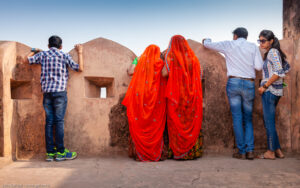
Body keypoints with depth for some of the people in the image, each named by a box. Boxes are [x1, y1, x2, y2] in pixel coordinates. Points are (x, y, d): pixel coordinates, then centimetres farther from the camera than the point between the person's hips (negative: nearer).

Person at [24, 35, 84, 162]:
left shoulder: (42, 54, 11)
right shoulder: (64, 56, 3)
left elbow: (27, 60, 20)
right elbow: (79, 68, -1)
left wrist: (34, 51, 36)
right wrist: (80, 53, 10)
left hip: (47, 92, 3)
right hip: (60, 92, -3)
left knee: (49, 121, 4)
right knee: (59, 121, -3)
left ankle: (50, 152, 5)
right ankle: (60, 152, -2)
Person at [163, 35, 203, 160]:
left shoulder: (171, 55, -3)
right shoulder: (192, 57, 8)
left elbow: (165, 73, -12)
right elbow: (199, 75, 8)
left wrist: (166, 63, 6)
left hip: (175, 93, -3)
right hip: (191, 94, 3)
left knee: (176, 122, 2)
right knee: (192, 121, 7)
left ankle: (177, 152, 3)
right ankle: (193, 151, 9)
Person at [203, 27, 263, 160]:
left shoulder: (228, 45, 8)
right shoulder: (253, 47, 9)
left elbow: (207, 44, 16)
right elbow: (259, 67, 3)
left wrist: (206, 40, 40)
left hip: (234, 82, -1)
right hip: (249, 84, 2)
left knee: (237, 118, 0)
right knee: (248, 119, 10)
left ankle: (241, 151, 0)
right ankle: (250, 150, 0)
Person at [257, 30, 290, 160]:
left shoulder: (273, 52, -11)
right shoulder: (269, 53, 15)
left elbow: (278, 72, -21)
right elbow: (287, 68, 23)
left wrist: (265, 86, -16)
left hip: (270, 90, -10)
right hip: (276, 90, 10)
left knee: (269, 122, -4)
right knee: (269, 121, 13)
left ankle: (271, 152, 4)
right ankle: (278, 151, 18)